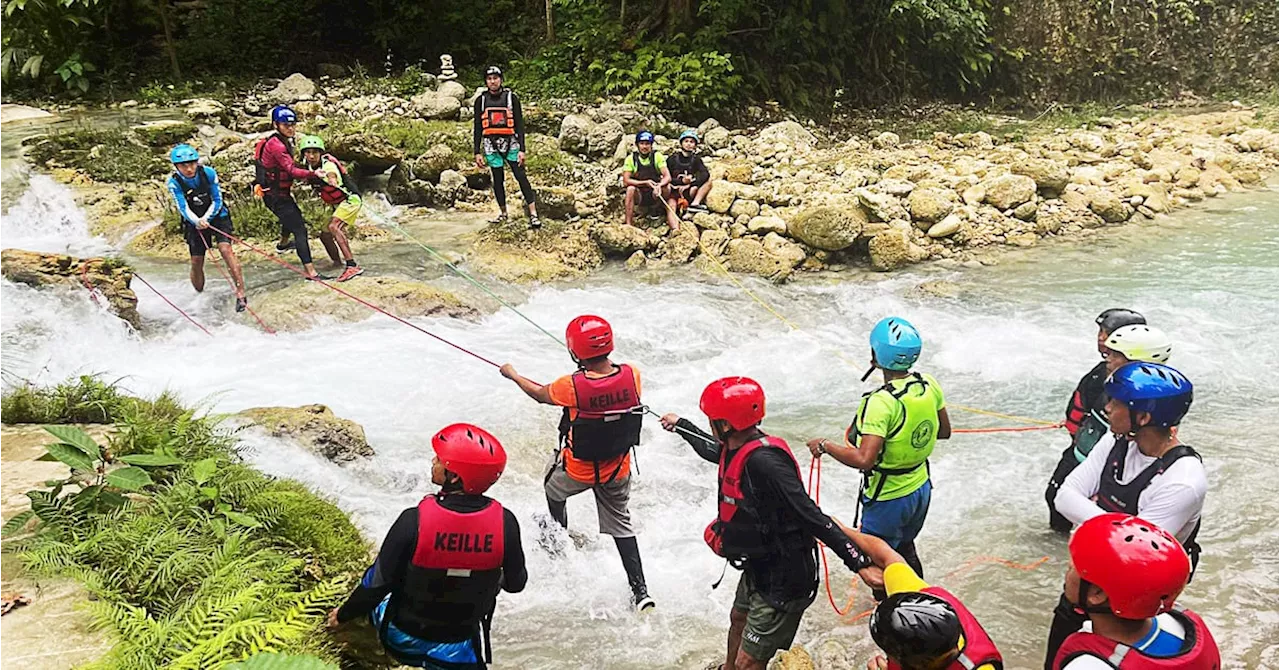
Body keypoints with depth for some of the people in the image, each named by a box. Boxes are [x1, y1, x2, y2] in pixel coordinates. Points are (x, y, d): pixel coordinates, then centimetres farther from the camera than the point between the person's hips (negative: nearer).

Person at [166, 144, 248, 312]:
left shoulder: (209, 173, -19)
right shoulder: (174, 182, -17)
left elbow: (217, 201, -13)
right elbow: (183, 208, -22)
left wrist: (206, 218, -28)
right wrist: (197, 221, -41)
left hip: (217, 216, -2)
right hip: (194, 221, 2)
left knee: (225, 249, -23)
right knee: (196, 263, -1)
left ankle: (241, 294, -26)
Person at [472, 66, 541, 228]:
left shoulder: (511, 97, 1)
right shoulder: (481, 100, 6)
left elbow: (519, 124, 0)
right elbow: (477, 128, 9)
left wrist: (522, 149, -7)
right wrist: (477, 152, 3)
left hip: (510, 143, -2)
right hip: (491, 145, 2)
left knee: (521, 176, -9)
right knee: (498, 180, 6)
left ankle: (533, 214, -12)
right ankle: (503, 213, 19)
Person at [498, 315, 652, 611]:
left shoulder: (572, 386, -28)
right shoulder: (632, 375, -21)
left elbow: (540, 394, -5)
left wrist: (512, 374, 13)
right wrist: (606, 361, 17)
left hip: (579, 469, -3)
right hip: (618, 470, 3)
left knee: (554, 490, 31)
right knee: (620, 523, 18)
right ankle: (640, 591, 13)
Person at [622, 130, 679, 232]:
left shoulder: (657, 156, -3)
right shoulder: (631, 159, -4)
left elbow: (668, 177, -12)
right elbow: (626, 181, -13)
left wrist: (659, 185, -35)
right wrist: (645, 183, -26)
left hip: (655, 194, 1)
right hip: (639, 196, -1)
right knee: (630, 189, -31)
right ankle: (629, 224, -31)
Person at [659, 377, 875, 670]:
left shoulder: (763, 462, -31)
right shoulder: (737, 448, -3)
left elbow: (812, 517, -31)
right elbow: (712, 449, 23)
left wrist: (858, 563, -32)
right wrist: (680, 425, 38)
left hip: (782, 581, -10)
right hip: (759, 568, 10)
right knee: (738, 620, 33)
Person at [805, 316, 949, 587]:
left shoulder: (882, 403, -31)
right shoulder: (929, 384, -8)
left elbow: (863, 459, -36)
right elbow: (944, 431, 7)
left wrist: (824, 445, -22)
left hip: (888, 499, -8)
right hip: (921, 489, 8)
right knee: (905, 549, 30)